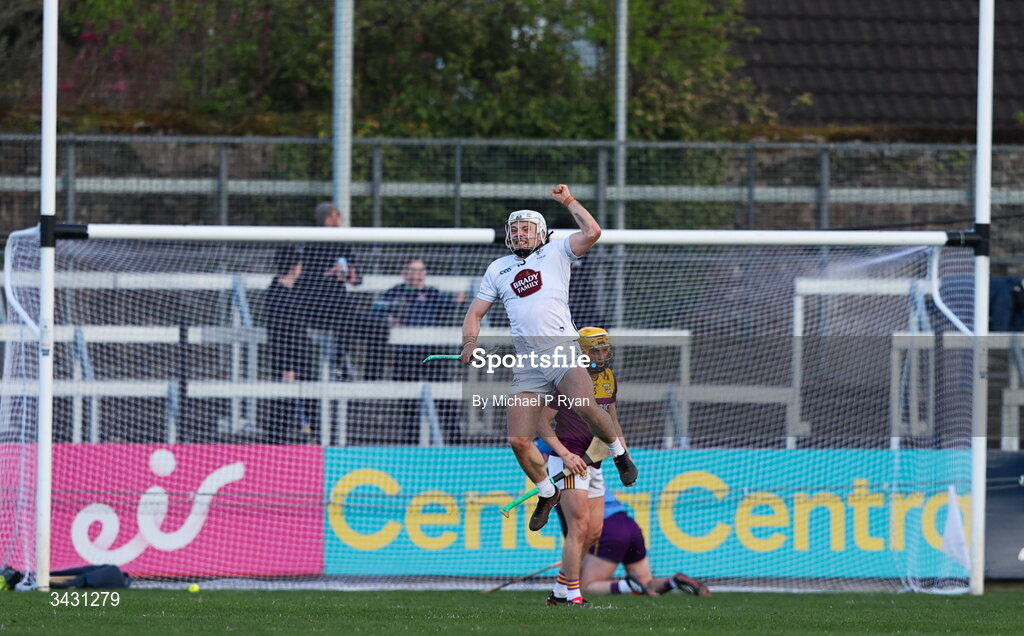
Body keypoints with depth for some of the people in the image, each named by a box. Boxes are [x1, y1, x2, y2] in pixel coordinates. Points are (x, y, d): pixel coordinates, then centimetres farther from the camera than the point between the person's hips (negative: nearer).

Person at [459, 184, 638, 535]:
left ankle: (620, 453, -3)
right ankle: (547, 493, 18)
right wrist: (470, 342, 6)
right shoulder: (497, 269, 20)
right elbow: (475, 311, 23)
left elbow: (592, 232, -3)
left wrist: (568, 200, 4)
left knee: (585, 407, -31)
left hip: (562, 350, -4)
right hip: (527, 362, 4)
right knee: (518, 441, -7)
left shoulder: (555, 252, 11)